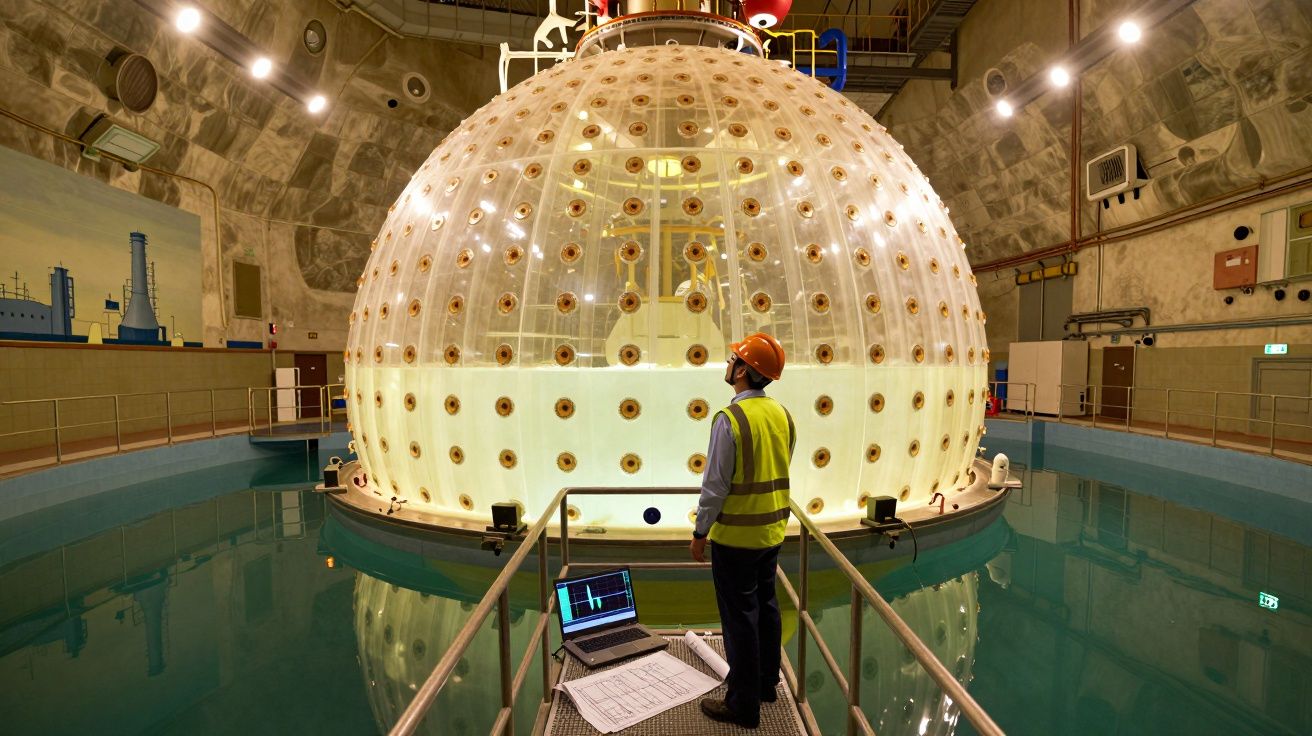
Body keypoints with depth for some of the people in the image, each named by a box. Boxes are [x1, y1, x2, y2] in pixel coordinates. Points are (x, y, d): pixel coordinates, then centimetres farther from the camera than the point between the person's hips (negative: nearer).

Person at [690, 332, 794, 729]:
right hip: (772, 531, 8)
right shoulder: (782, 414, 1)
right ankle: (765, 681, 40)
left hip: (735, 535, -7)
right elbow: (779, 473, 9)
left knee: (740, 616, 6)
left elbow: (715, 484, -19)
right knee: (766, 605, 21)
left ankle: (743, 704, 21)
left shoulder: (730, 418, -22)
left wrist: (700, 532, -8)